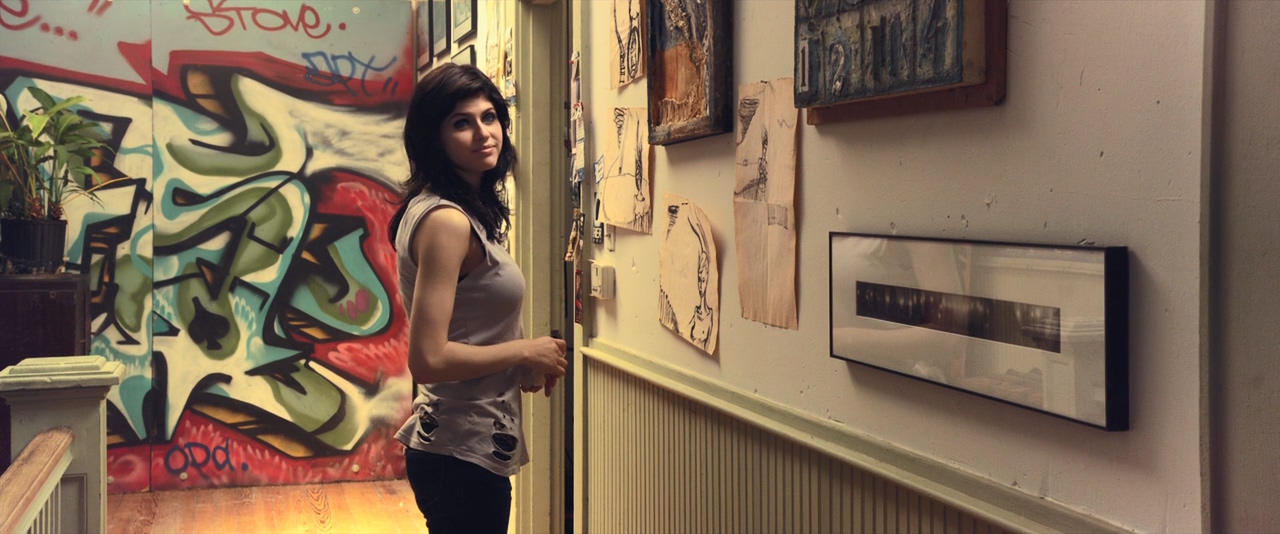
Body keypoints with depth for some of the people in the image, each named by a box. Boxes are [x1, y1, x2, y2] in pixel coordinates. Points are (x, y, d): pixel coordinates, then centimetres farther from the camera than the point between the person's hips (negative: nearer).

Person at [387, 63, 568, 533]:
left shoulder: (464, 211, 9)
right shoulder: (446, 221, -20)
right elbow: (428, 359, -26)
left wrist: (521, 368, 3)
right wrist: (525, 352, -14)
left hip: (458, 445, 10)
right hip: (464, 454, -10)